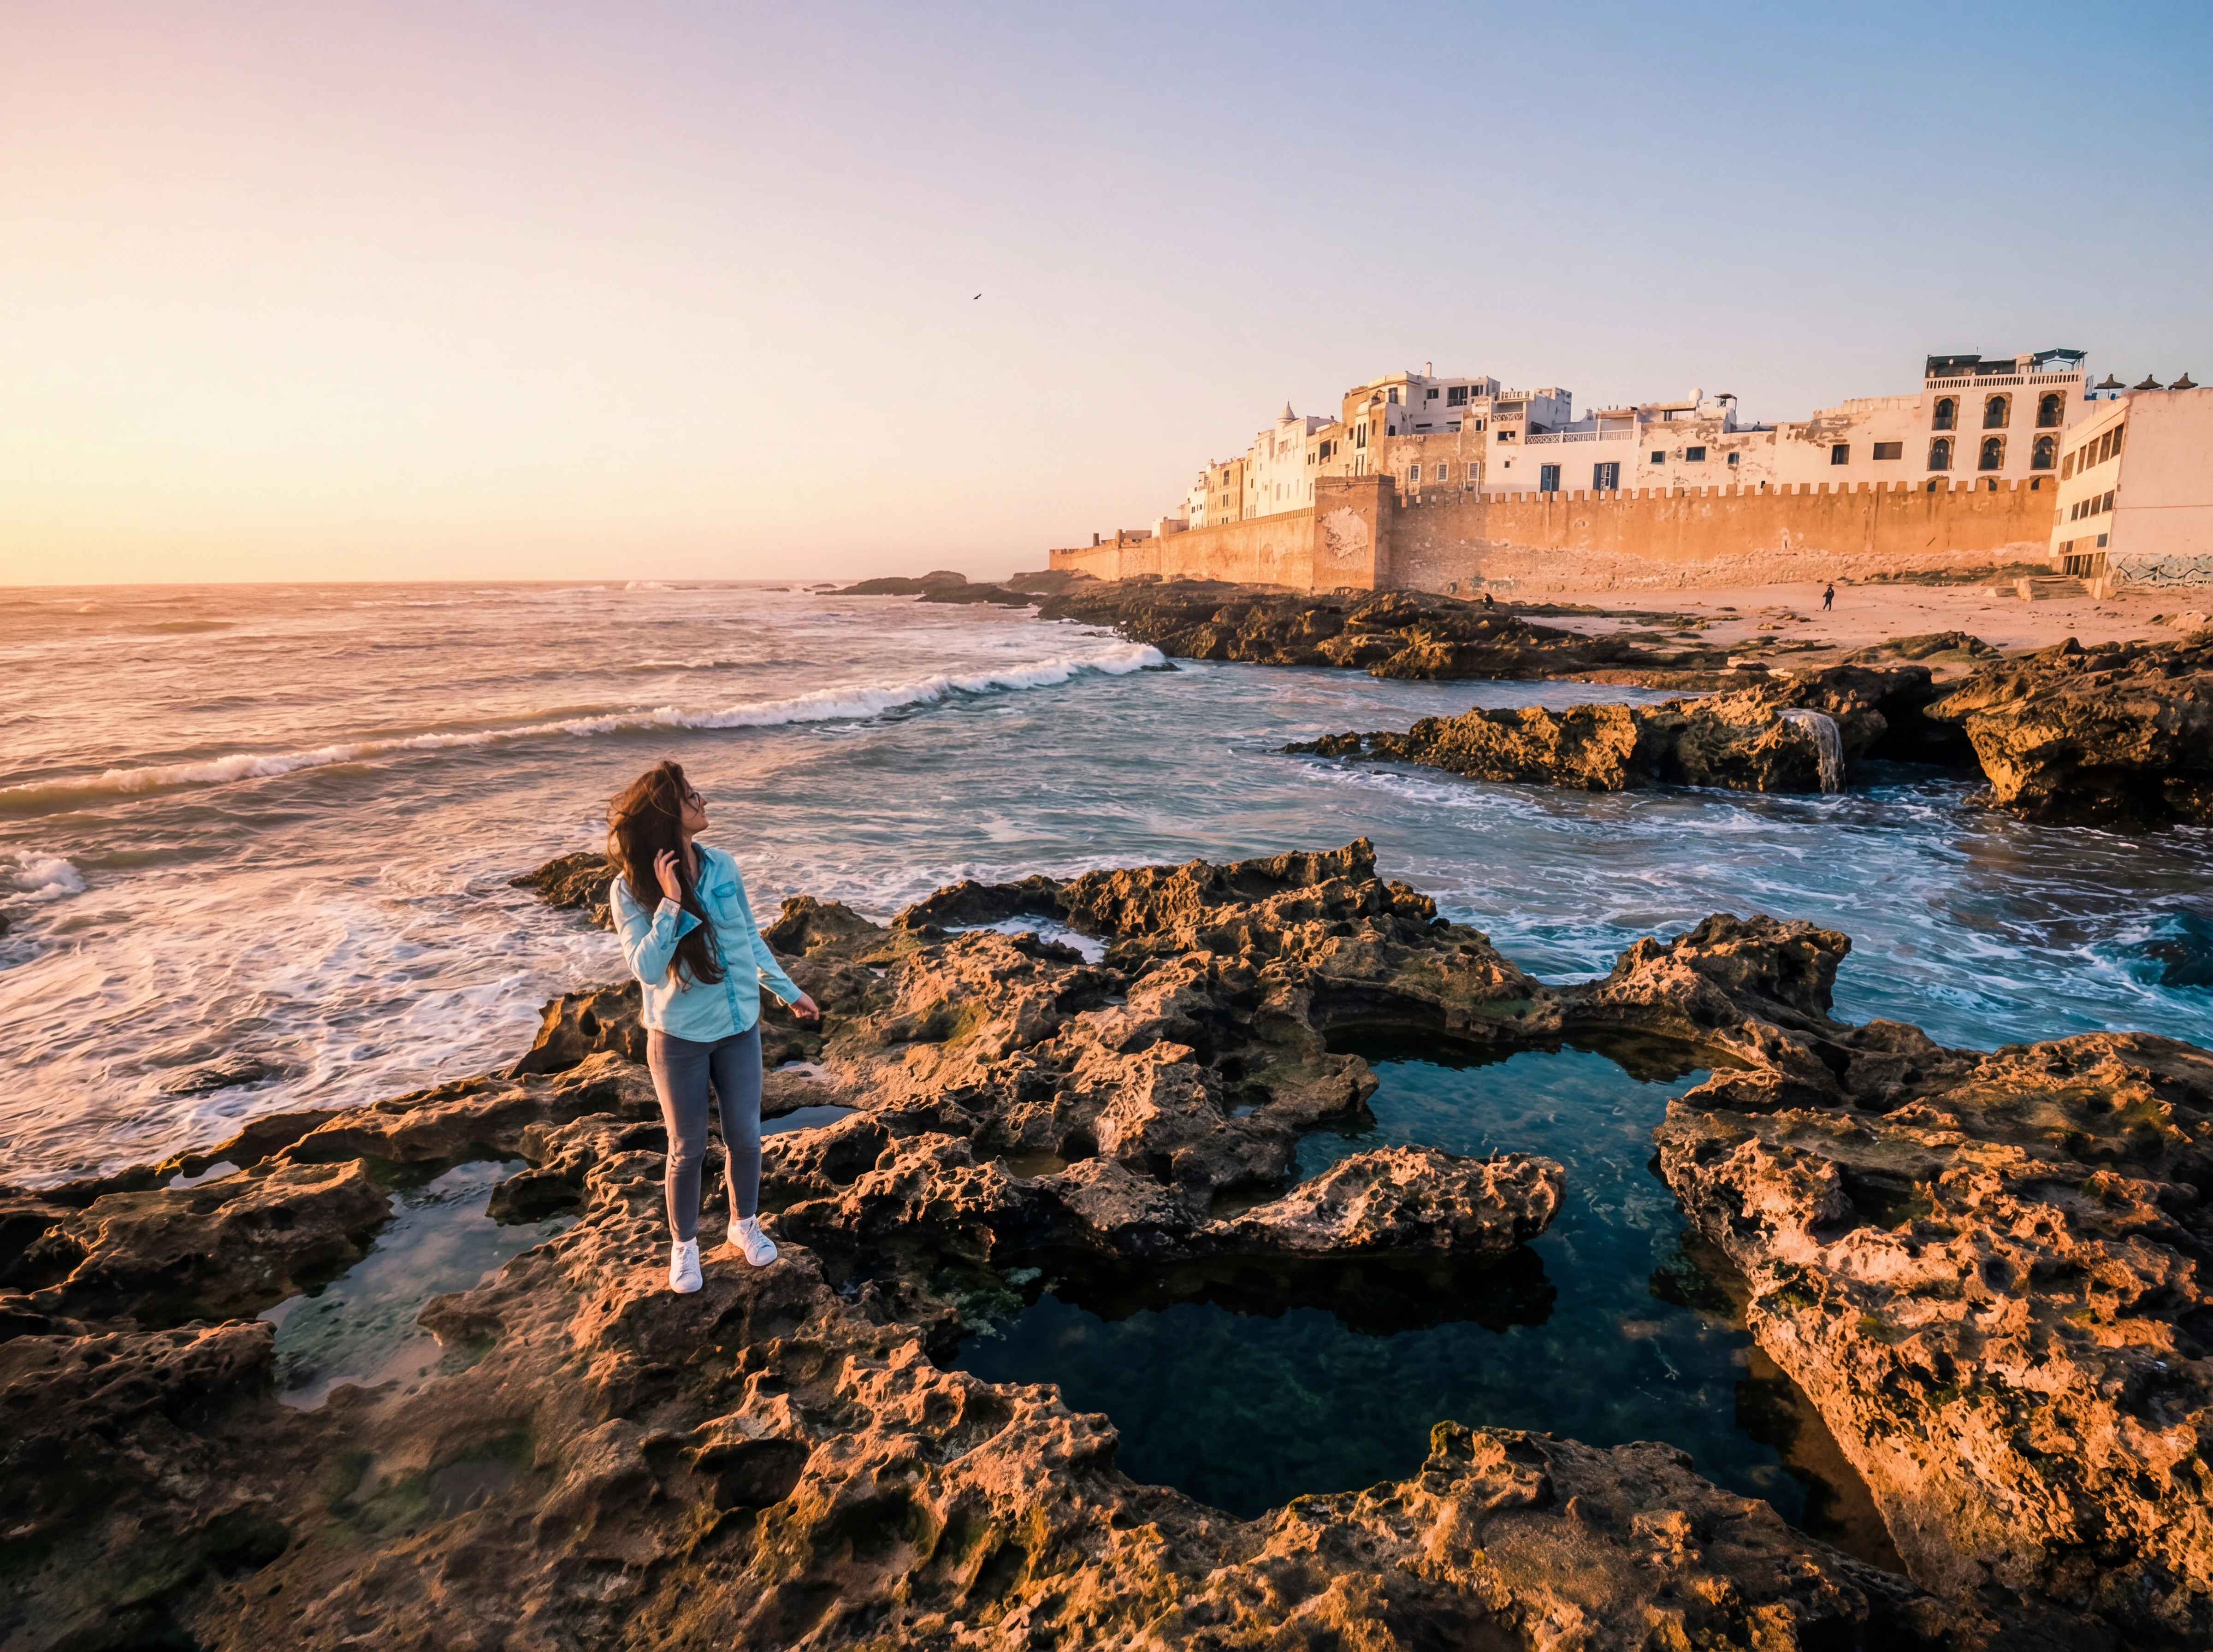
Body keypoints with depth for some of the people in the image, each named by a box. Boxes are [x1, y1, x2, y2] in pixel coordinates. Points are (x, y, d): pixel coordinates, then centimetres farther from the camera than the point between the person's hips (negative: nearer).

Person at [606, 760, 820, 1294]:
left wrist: (790, 991, 14)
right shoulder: (631, 889, -16)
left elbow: (751, 939, 7)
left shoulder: (721, 866, -7)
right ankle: (684, 1244, 34)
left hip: (739, 1028, 3)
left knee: (745, 1137, 14)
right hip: (679, 1039, -3)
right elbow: (645, 969, -23)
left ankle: (745, 1224, 39)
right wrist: (671, 904, -31)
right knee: (688, 1148, 11)